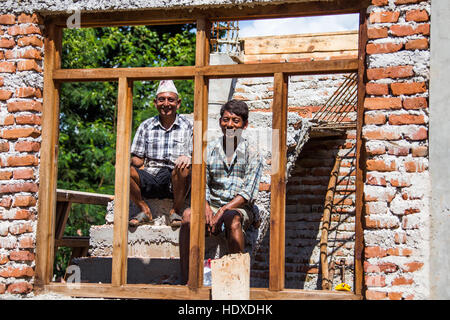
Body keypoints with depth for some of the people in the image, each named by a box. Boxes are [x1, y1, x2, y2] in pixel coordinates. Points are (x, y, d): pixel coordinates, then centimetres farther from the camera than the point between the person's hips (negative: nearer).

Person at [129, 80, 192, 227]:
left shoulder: (187, 127, 11)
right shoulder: (146, 126, 15)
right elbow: (137, 159, 12)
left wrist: (188, 158, -21)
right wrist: (143, 171, -12)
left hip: (174, 182, -2)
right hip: (149, 180, 2)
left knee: (184, 168, -36)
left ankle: (176, 210, -10)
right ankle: (144, 210, -5)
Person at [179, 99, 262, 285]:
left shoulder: (251, 154, 3)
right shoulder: (210, 150, 13)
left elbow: (248, 193, -6)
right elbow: (202, 185, 9)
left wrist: (223, 211, -18)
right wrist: (206, 208, -12)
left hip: (240, 209, -2)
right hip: (213, 206, 3)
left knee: (233, 218, -38)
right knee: (188, 215, -29)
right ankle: (185, 280, -32)